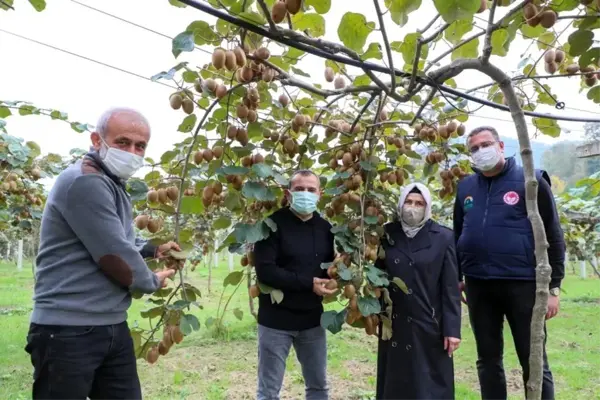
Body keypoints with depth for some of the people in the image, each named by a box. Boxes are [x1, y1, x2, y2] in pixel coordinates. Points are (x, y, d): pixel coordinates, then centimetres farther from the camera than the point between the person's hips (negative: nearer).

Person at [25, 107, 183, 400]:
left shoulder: (113, 185, 13)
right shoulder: (84, 182, -19)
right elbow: (114, 257, -21)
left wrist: (153, 250, 18)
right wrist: (152, 282, -4)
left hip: (113, 328, 9)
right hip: (68, 331, -9)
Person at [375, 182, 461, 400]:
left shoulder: (443, 237, -4)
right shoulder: (387, 234, 3)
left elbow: (450, 288, -5)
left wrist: (452, 329, -8)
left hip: (429, 325, -2)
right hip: (394, 325, 3)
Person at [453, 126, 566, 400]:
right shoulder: (465, 187, 9)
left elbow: (552, 236, -3)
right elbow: (457, 234, 18)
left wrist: (553, 287, -7)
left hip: (522, 284, -4)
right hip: (478, 286, 4)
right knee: (488, 360, 14)